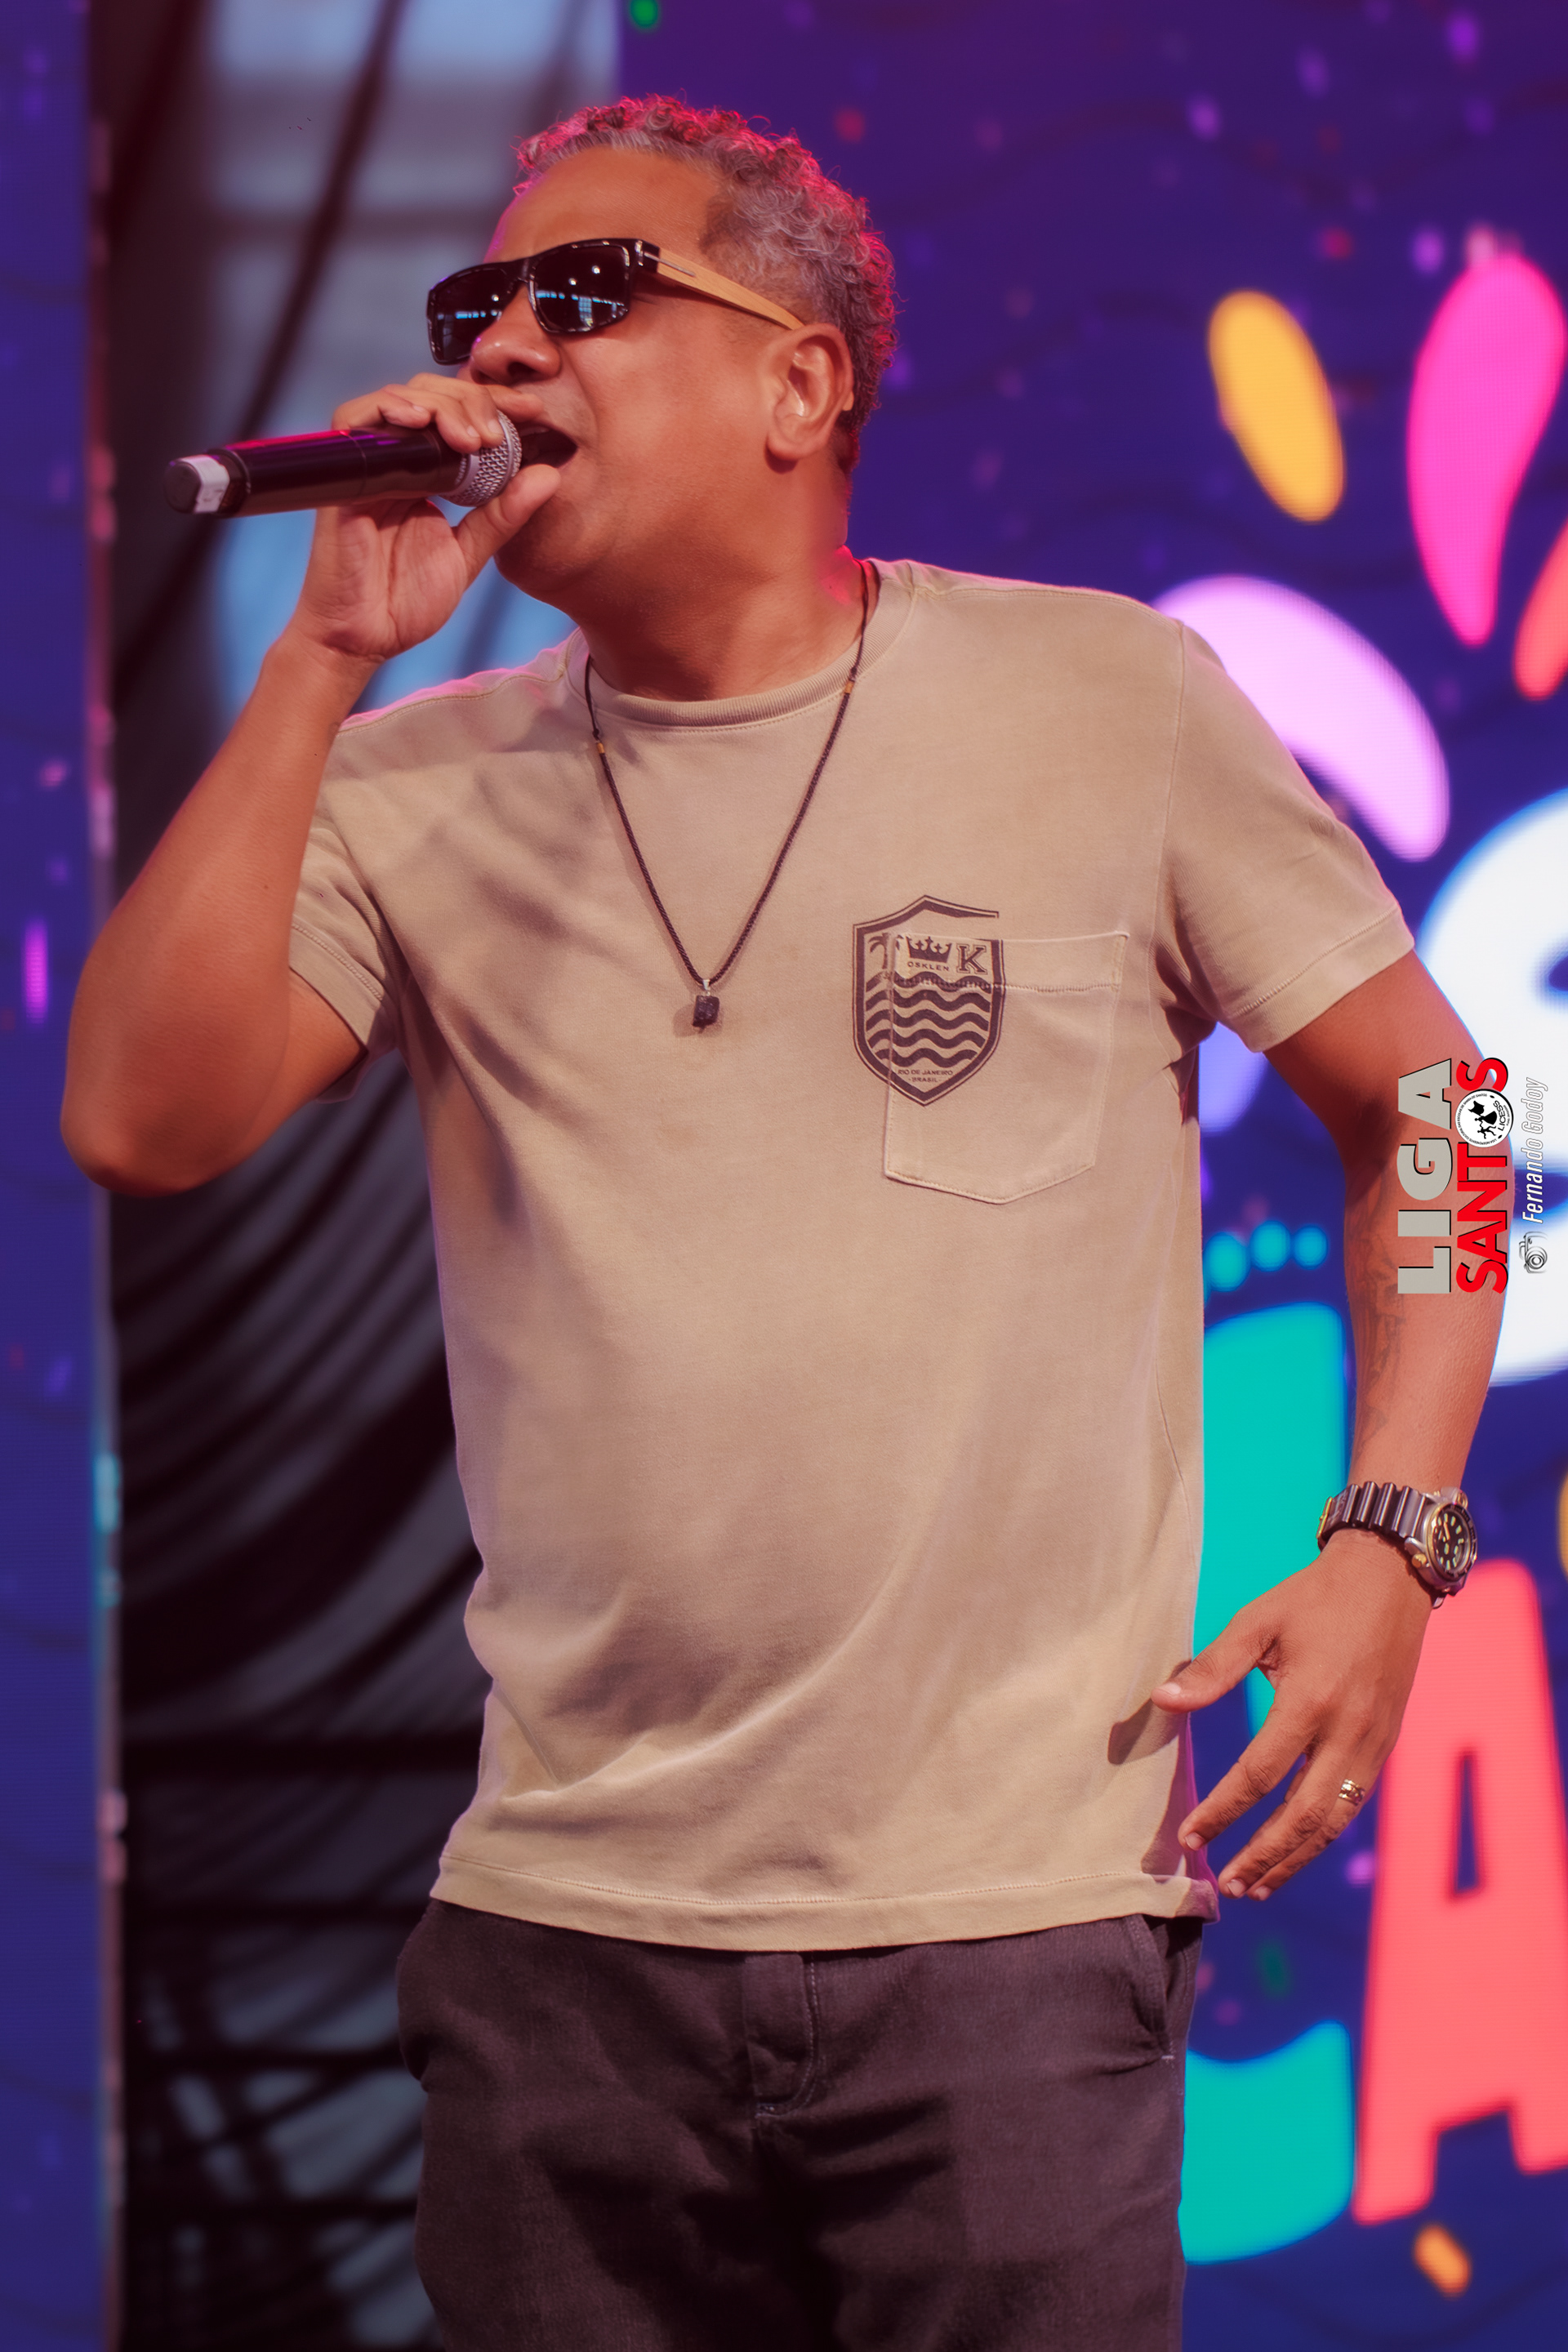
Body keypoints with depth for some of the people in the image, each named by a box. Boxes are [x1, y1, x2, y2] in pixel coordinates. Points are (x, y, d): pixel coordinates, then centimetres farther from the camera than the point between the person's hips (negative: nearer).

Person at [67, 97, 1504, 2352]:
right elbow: (144, 1121, -8)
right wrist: (330, 656, -8)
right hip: (563, 1921, 3)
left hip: (1012, 1921, -2)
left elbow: (1423, 1097, 9)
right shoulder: (421, 789, 7)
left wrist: (1387, 1541, -3)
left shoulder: (1103, 702, 2)